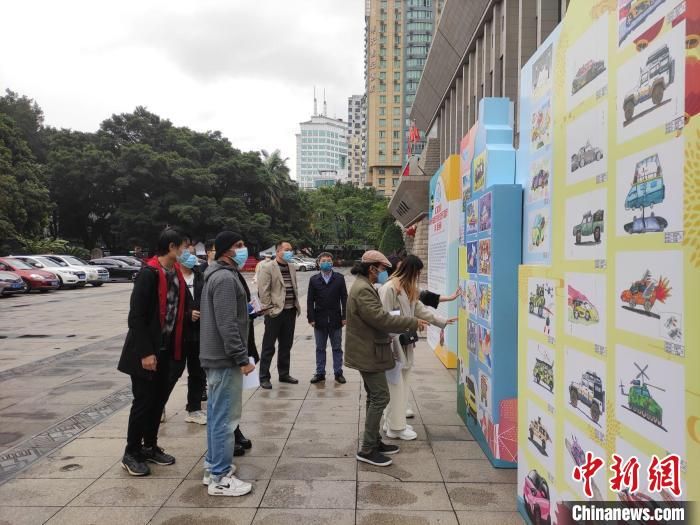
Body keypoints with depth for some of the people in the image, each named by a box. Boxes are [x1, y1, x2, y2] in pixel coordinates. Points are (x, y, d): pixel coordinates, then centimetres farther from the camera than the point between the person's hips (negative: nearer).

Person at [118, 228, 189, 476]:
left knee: (159, 400, 15)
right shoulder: (149, 273, -19)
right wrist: (145, 352, -20)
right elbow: (136, 315, -20)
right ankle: (131, 454, 20)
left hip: (166, 350, 7)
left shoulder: (176, 273, 5)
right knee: (143, 402, 3)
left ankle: (150, 447, 31)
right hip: (146, 351, -7)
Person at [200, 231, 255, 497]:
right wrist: (242, 358, -21)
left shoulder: (217, 275, 15)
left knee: (216, 414, 17)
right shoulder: (226, 278, -18)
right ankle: (220, 478, 5)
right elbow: (228, 325, -24)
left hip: (215, 356, 11)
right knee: (225, 417, -3)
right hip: (225, 359, -11)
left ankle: (213, 468, 27)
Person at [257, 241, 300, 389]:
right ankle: (264, 377, 11)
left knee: (286, 345, 15)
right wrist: (268, 309, -15)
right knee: (268, 347, 2)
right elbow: (263, 291, -12)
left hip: (290, 312, 7)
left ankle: (284, 374, 27)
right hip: (275, 312, -7)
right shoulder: (267, 268, -8)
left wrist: (297, 306, 9)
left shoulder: (292, 268, 13)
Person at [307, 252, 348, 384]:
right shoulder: (314, 280, 2)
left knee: (337, 348, 9)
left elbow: (344, 298, 0)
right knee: (320, 348, 10)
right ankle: (320, 373, 20)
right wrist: (311, 318, -5)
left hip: (335, 320, 0)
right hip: (320, 320, 1)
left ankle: (338, 373, 19)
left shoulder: (339, 278, 1)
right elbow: (310, 301, 1)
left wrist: (344, 316, -5)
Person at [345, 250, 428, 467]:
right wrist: (413, 322, -18)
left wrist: (406, 325, 9)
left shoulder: (364, 287, 14)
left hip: (367, 352, 11)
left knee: (375, 397, 17)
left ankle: (374, 442, 27)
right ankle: (367, 450, 1)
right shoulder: (363, 290, -21)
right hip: (368, 353, -11)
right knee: (380, 398, -6)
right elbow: (381, 319, -26)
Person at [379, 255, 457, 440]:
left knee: (401, 386, 15)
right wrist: (389, 346, -19)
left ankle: (392, 421, 28)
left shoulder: (408, 290, 15)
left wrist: (442, 321, 16)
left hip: (405, 345, 10)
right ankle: (396, 427, 12)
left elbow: (421, 310, 19)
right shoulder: (389, 289, -17)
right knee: (396, 386, 0)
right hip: (393, 345, -10)